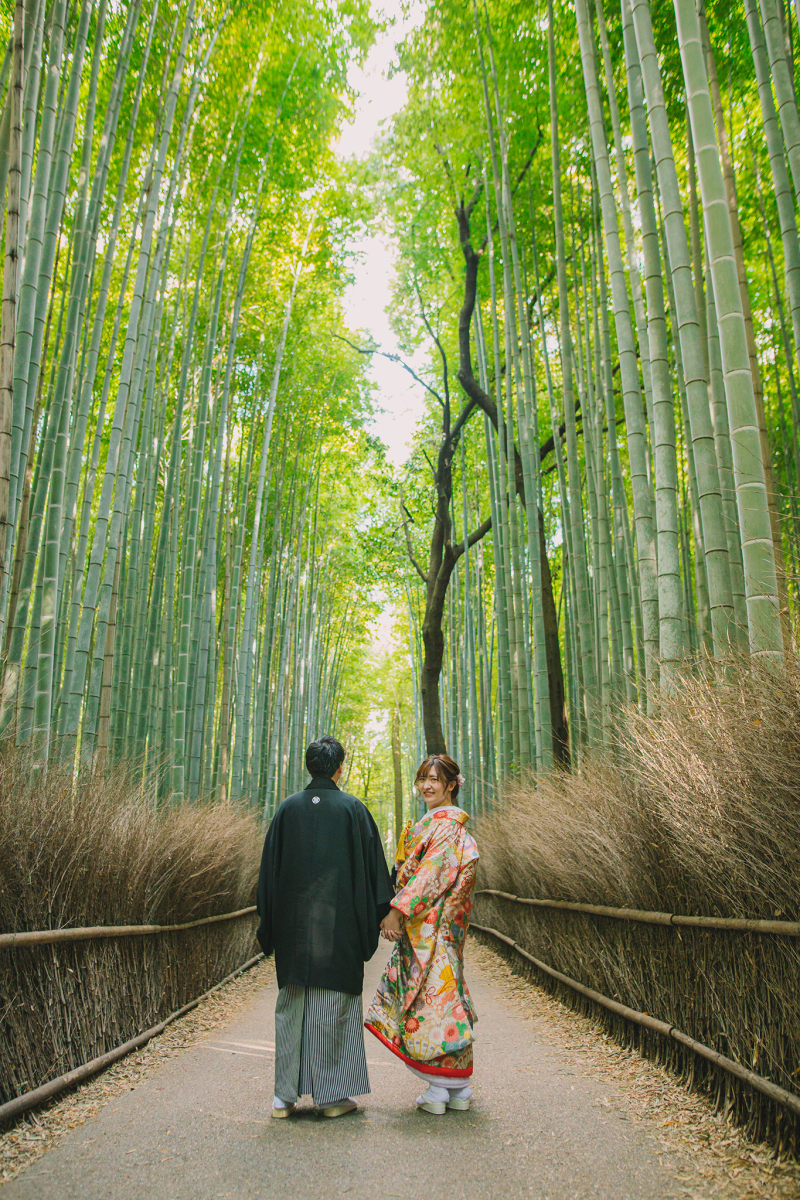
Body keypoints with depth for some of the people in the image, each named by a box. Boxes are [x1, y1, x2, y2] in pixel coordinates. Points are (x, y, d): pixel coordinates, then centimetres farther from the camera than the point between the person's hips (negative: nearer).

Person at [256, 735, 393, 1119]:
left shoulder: (287, 809, 1)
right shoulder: (353, 809, -5)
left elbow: (269, 868, 4)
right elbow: (372, 865, -3)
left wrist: (269, 923, 12)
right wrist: (374, 916, 7)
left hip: (294, 924, 3)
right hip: (338, 923, -2)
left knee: (291, 1005, 11)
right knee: (335, 1005, 7)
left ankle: (285, 1095, 16)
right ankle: (333, 1094, 13)